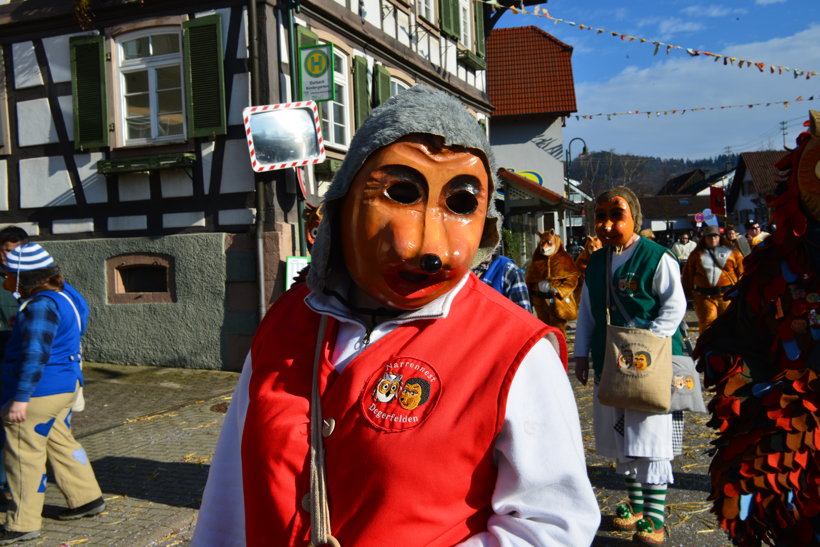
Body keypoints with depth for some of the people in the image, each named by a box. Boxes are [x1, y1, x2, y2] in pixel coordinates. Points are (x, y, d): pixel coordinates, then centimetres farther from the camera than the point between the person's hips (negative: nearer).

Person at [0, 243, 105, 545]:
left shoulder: (41, 306, -24)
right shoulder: (62, 292, 6)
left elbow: (35, 354, -30)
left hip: (39, 391, -10)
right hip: (63, 384, 10)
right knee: (59, 442, 21)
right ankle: (87, 498, 31)